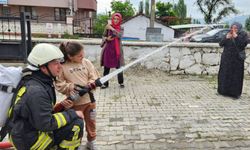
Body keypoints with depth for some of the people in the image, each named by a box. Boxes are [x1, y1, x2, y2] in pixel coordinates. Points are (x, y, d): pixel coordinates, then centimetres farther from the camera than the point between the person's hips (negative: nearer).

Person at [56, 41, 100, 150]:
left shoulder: (86, 62, -2)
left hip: (89, 98, 3)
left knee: (91, 122, 18)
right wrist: (71, 87, -22)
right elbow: (59, 84, -7)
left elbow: (95, 76, -2)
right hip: (75, 102, -3)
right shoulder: (63, 67, -11)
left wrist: (91, 83, -22)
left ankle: (91, 141, 40)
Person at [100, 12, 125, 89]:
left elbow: (119, 35, -18)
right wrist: (107, 38, -10)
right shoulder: (108, 27, 3)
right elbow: (103, 36, 11)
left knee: (119, 67, 0)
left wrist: (112, 29, -23)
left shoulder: (120, 28, 1)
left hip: (117, 50, -1)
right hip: (108, 49, 1)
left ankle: (121, 82, 17)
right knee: (106, 67, 2)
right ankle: (105, 83, 12)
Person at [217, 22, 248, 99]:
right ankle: (224, 90, 21)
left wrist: (236, 37, -22)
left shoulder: (243, 34, -3)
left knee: (236, 76, -1)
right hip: (226, 59, 4)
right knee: (225, 75, 8)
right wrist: (226, 38, -16)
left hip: (237, 59, -3)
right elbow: (220, 44, -1)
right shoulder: (228, 34, 6)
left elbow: (244, 44, -18)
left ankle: (235, 93, 10)